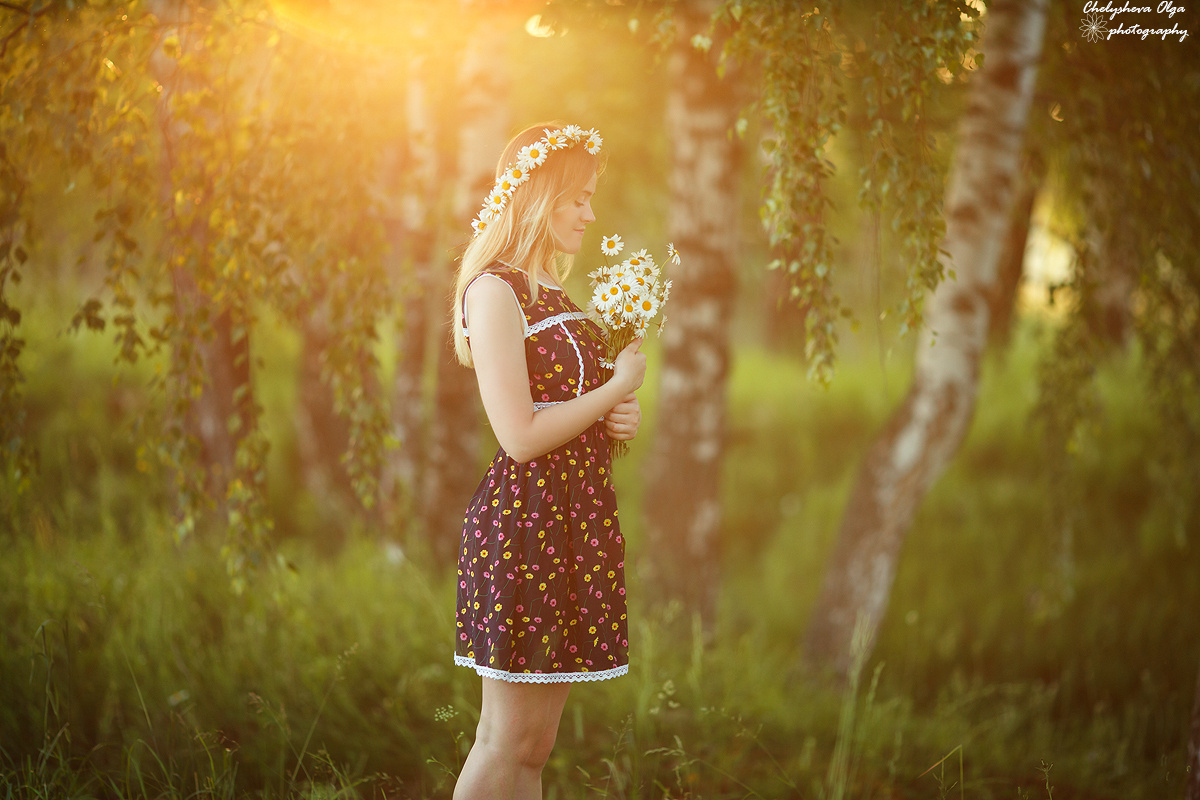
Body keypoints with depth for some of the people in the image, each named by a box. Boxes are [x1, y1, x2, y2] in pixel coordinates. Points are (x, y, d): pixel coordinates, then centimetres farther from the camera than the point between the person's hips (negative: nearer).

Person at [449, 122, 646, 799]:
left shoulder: (555, 296, 17)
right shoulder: (494, 291, -11)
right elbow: (521, 435, -18)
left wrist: (620, 418, 6)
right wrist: (617, 390, -7)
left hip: (576, 525, 9)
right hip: (524, 521, -9)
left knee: (530, 742, 10)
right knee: (512, 740, -6)